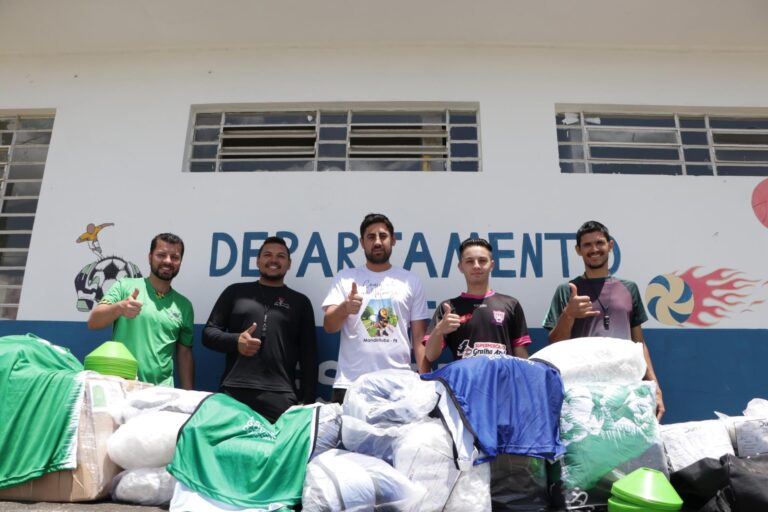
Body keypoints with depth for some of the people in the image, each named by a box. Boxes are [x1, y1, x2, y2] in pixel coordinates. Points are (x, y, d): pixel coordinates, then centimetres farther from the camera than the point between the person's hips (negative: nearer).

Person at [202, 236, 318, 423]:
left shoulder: (300, 302, 14)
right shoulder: (235, 292, 15)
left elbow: (309, 356, 12)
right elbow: (208, 332, 14)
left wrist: (307, 401, 3)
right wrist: (235, 341, -7)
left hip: (280, 396, 0)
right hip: (233, 392, 1)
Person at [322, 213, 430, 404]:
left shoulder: (411, 281, 8)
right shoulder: (345, 278, 7)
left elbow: (419, 337, 7)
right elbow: (329, 326, -3)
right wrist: (345, 308, -25)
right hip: (350, 384, 0)